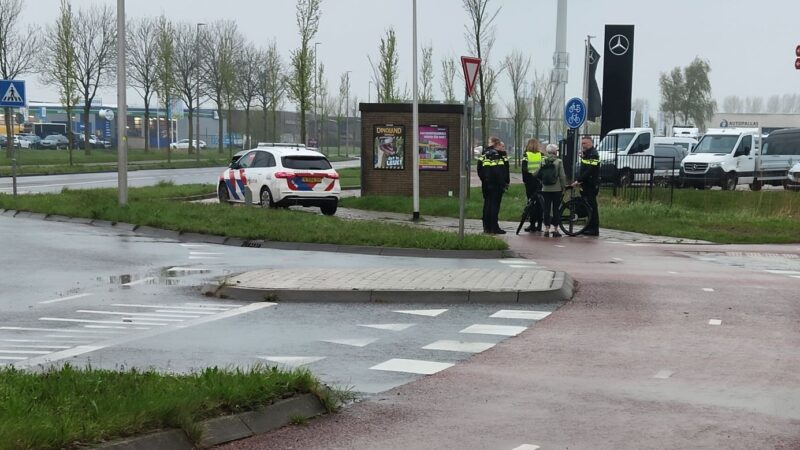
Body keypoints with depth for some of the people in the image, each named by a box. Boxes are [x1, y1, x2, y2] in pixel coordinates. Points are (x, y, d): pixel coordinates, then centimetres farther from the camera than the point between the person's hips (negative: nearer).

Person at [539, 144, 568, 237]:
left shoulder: (543, 161, 0)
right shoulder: (558, 162, -8)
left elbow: (539, 175, 1)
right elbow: (562, 176, -8)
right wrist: (563, 187, 3)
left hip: (545, 189, 2)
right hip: (556, 189, -2)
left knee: (547, 209, 7)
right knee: (556, 209, 3)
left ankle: (546, 229, 7)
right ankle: (555, 229, 4)